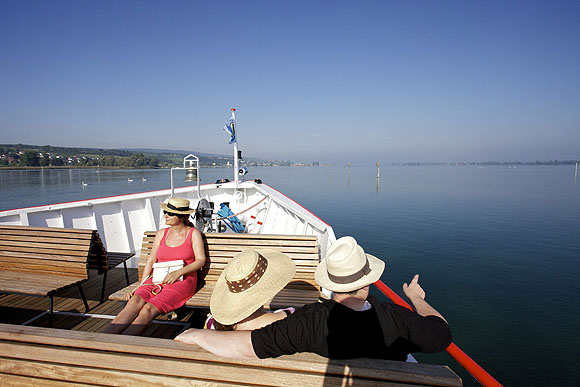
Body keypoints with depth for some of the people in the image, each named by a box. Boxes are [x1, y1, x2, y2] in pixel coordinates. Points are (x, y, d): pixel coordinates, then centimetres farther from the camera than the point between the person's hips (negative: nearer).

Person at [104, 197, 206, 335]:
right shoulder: (161, 234, 18)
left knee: (149, 308, -31)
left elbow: (201, 260, 0)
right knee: (135, 301, -29)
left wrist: (178, 273, -14)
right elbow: (151, 261, 15)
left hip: (182, 281, -4)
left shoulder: (193, 233, 6)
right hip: (157, 280, 4)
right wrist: (141, 286, 4)